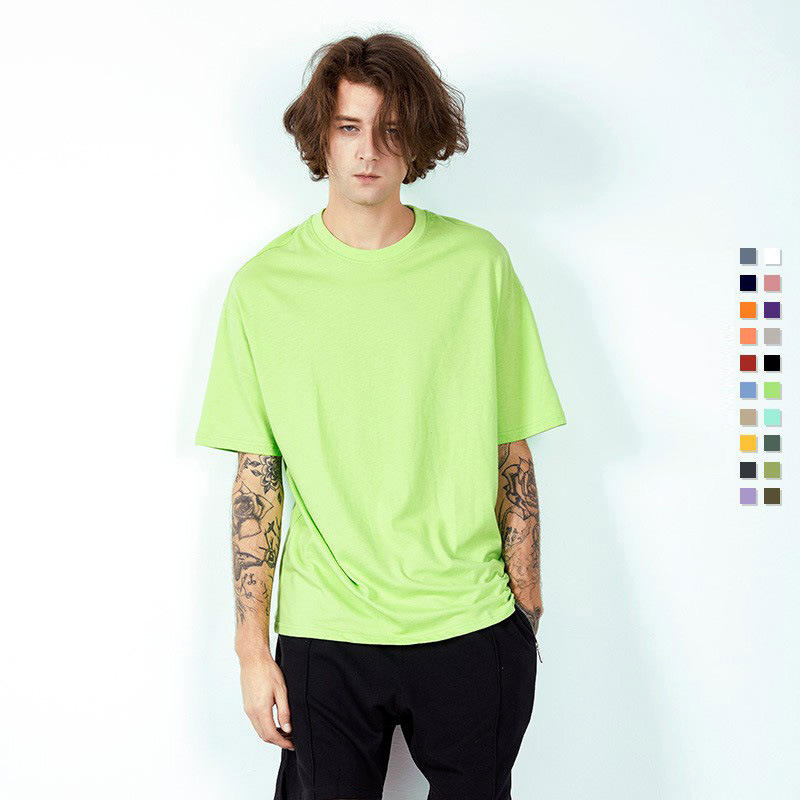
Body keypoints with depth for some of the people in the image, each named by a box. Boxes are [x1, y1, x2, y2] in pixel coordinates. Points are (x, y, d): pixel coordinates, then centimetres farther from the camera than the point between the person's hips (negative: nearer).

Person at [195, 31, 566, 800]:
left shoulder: (478, 264, 0)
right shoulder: (265, 284, 0)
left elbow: (512, 454, 4)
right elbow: (256, 476, 1)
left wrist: (527, 613, 3)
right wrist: (252, 645, -2)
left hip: (472, 628, 1)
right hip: (323, 635, 0)